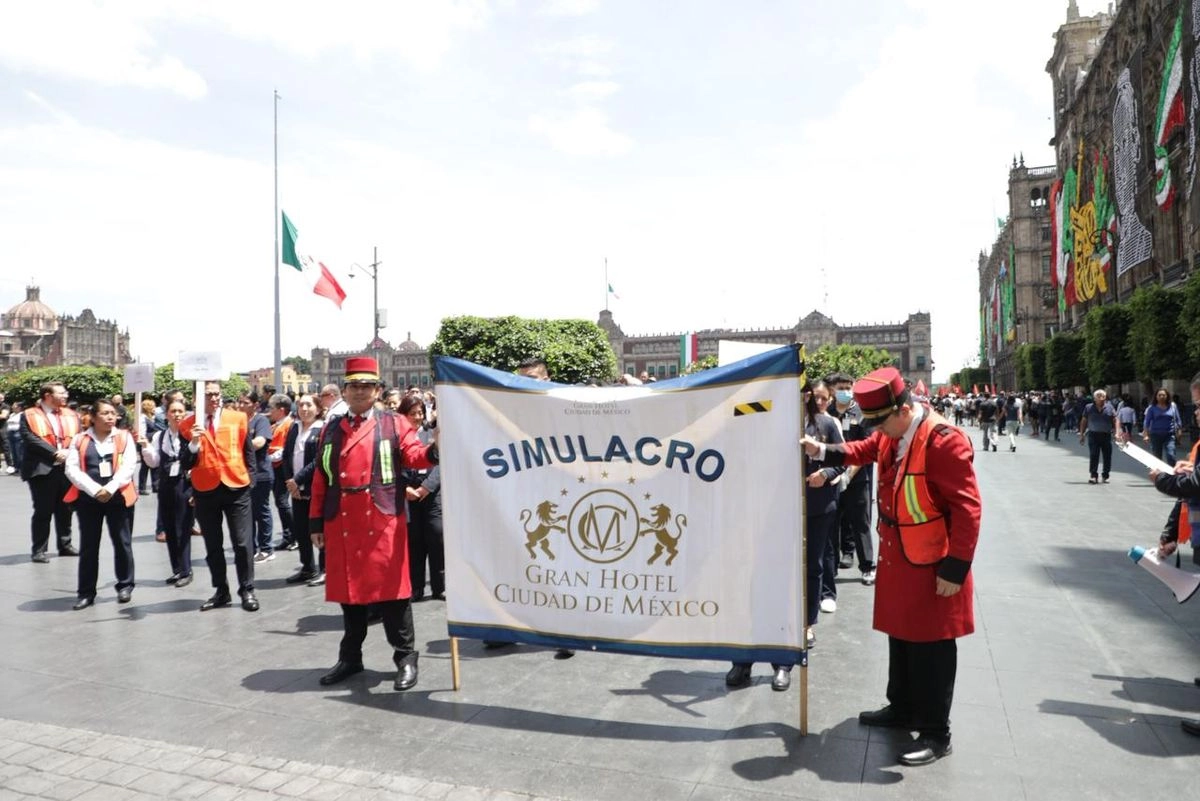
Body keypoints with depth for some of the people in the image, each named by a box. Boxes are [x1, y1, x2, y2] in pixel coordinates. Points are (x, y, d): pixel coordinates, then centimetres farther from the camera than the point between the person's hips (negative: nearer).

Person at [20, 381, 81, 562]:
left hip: (67, 468, 5)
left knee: (65, 510, 13)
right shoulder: (29, 416, -2)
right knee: (43, 511, -1)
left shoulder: (71, 415, 12)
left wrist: (69, 452, -14)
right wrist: (55, 454, -20)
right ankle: (39, 550, 8)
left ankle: (65, 545, 24)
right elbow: (31, 439, -13)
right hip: (42, 469, -4)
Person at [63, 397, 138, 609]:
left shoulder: (124, 437, 4)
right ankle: (86, 592, 14)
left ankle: (125, 586, 19)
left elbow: (129, 466, -5)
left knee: (122, 543, 6)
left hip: (118, 496, -1)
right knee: (88, 546, 6)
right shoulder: (80, 440, 5)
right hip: (88, 498, 1)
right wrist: (94, 489, -14)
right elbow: (71, 469, -3)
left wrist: (110, 488, -17)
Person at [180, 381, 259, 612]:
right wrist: (193, 443, -20)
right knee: (213, 545, 9)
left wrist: (247, 477, 6)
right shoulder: (187, 426, 0)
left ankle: (247, 590, 10)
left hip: (236, 488, -1)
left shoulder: (238, 418, 2)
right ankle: (221, 592, 20)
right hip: (205, 491, 1)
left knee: (243, 542, -1)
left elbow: (248, 451, 10)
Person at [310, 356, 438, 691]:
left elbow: (414, 456, -10)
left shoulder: (395, 424, 4)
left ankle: (406, 658, 10)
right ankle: (350, 657, 26)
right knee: (348, 590, 12)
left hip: (383, 523, -3)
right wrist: (316, 522, 11)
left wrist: (435, 449, -33)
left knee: (391, 591, 0)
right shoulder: (330, 429, 13)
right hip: (341, 525, 4)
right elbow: (320, 479, 13)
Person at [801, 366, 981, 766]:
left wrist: (956, 568, -21)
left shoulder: (943, 440, -24)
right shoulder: (890, 434, 1)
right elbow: (866, 450, 24)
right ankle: (902, 709, 38)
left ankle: (936, 733, 18)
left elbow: (967, 508, -23)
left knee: (931, 648, 4)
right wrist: (824, 450, 6)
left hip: (931, 565, -8)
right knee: (900, 636, 20)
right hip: (896, 558, 8)